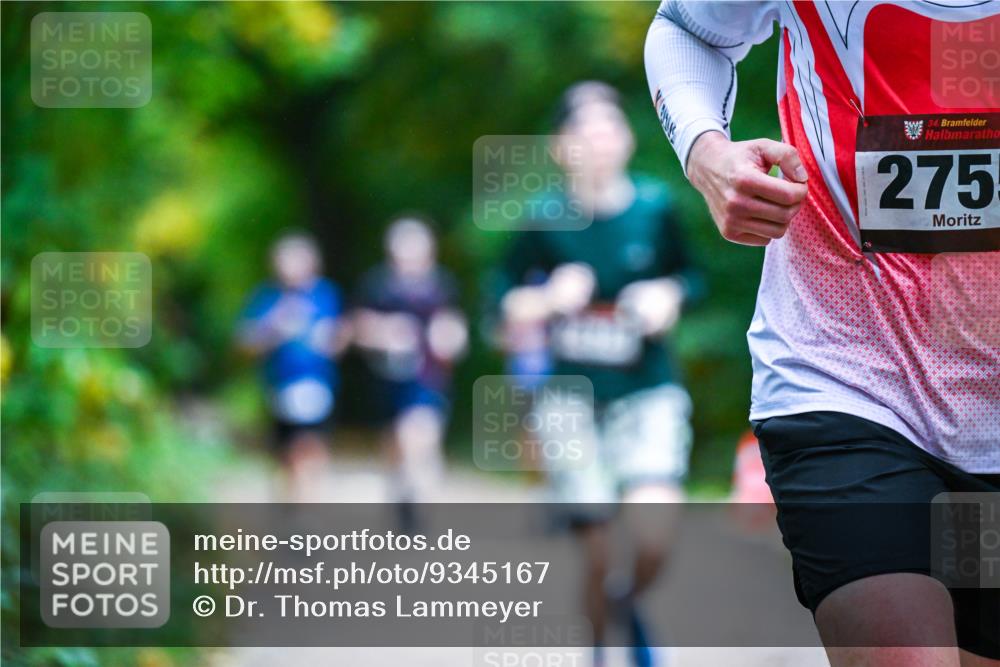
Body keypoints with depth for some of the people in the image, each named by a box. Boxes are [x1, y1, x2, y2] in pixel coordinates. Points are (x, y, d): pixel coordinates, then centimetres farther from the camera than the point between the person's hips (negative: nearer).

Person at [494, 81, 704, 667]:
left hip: (647, 394, 0)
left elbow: (689, 275, 11)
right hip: (573, 397, 0)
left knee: (654, 537, -20)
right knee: (598, 555, 0)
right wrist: (548, 298, -18)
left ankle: (628, 600, 15)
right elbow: (505, 305, 1)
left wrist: (669, 295, -10)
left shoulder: (655, 207, -4)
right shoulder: (548, 218, -6)